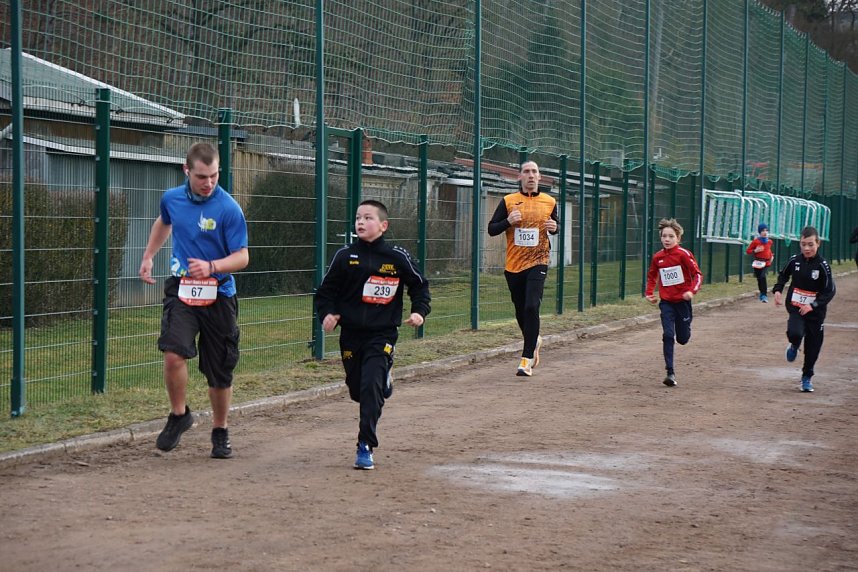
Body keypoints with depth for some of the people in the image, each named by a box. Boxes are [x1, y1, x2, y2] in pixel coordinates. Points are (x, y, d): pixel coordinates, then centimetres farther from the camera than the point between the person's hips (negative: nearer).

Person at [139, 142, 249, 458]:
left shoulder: (229, 209, -13)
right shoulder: (172, 198, 2)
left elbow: (242, 257, -12)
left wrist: (211, 267, -29)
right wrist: (148, 257, 29)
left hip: (218, 295, -2)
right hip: (181, 289, 2)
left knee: (220, 373, 6)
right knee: (174, 355, -21)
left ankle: (220, 432, 28)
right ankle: (179, 414, 4)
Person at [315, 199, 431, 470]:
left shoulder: (397, 257, -4)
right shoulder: (345, 256, 0)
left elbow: (419, 286, 9)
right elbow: (326, 291, 7)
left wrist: (419, 311, -7)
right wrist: (326, 313, -11)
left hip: (382, 334, -3)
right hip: (351, 334, 3)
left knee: (371, 387, -17)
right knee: (357, 390, 13)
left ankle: (365, 446, -12)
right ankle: (383, 382, 49)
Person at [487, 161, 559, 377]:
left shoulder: (549, 202, 6)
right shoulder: (508, 201, 2)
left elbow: (554, 225, 21)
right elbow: (491, 229, 2)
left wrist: (554, 228, -3)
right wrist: (508, 221, -16)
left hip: (537, 263, -2)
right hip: (513, 264, 2)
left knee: (531, 308, -16)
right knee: (520, 311, 12)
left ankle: (527, 358, -13)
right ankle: (534, 340, 41)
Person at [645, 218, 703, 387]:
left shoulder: (684, 254, -12)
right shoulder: (657, 257, 1)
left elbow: (697, 274, -11)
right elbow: (651, 276, 20)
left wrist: (692, 291, -26)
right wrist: (649, 293, 10)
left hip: (682, 301, -2)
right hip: (666, 302, 2)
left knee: (682, 339, 8)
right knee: (668, 336, -11)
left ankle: (683, 326, 47)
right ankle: (670, 373, -11)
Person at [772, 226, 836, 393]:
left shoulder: (822, 265, -13)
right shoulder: (794, 260, -4)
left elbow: (830, 291, -12)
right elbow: (783, 275, 15)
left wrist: (813, 305, -22)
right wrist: (778, 290, -3)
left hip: (815, 312, -1)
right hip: (795, 308, 1)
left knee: (812, 347, 7)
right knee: (795, 333, -27)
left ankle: (807, 378, 29)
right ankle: (794, 346, 11)